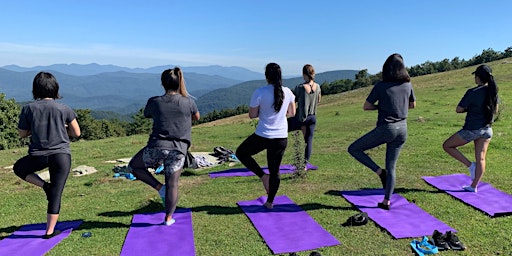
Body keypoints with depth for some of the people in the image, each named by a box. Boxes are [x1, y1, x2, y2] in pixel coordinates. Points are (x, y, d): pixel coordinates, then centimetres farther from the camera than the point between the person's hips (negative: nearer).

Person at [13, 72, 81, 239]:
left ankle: (44, 185, 14)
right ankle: (50, 231, 13)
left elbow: (22, 134, 8)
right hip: (61, 155, 0)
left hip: (38, 155, 1)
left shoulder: (28, 109, -1)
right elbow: (76, 133, 3)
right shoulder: (64, 109, -4)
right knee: (56, 195, 7)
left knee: (18, 168, 33)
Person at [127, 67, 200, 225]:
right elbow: (197, 117, 21)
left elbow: (146, 115, 21)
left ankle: (159, 187, 11)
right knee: (172, 184, 11)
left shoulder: (154, 102, 0)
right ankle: (168, 218, 18)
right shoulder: (188, 102, 1)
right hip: (178, 149, 2)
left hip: (157, 146, -1)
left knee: (133, 166, 23)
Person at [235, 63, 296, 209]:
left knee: (241, 153, 22)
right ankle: (270, 202, 30)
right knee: (275, 171, 18)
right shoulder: (288, 92, -2)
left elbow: (252, 115, -6)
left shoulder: (260, 92, -14)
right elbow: (292, 113, 10)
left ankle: (263, 176, 10)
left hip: (262, 136, -4)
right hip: (281, 138, 4)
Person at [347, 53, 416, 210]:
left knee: (353, 149, 8)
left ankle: (380, 172, 1)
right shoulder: (407, 85, 4)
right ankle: (386, 201, 17)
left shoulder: (381, 86, -10)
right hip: (402, 129, 6)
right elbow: (412, 105, 19)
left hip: (386, 128, -6)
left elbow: (366, 107, -6)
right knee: (391, 167, 13)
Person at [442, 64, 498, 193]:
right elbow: (495, 110, 14)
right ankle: (473, 186, 19)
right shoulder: (493, 91, 1)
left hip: (471, 130, -7)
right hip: (487, 130, 7)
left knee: (447, 146, 11)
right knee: (480, 159, 10)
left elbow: (458, 109, -13)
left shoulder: (472, 92, -20)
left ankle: (470, 165, 6)